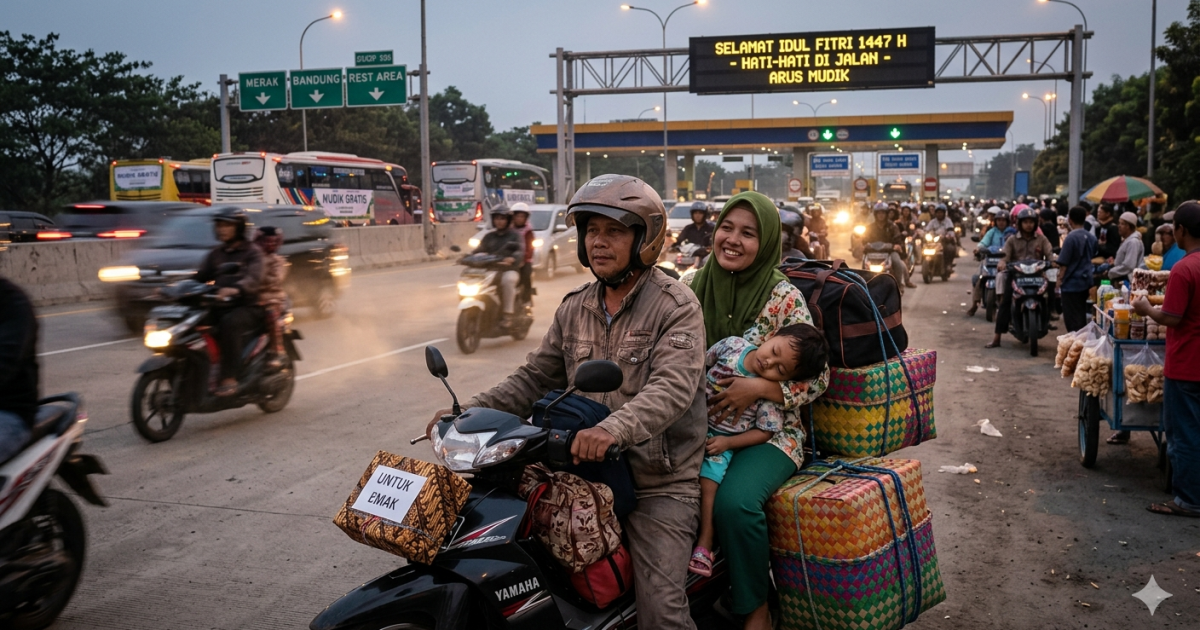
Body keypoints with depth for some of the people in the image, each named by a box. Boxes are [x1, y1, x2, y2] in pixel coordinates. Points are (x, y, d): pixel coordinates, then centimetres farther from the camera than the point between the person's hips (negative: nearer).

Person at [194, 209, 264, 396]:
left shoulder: (252, 252, 0)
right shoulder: (216, 253, 21)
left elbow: (254, 279, -18)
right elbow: (201, 276, 15)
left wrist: (235, 289, -40)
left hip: (247, 307, -6)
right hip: (221, 307, 6)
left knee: (229, 323, -36)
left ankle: (229, 378, -35)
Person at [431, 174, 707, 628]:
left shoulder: (676, 307, -8)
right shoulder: (575, 308, 12)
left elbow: (673, 387, -23)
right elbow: (534, 378, 14)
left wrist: (613, 428, -42)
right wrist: (468, 414, -1)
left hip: (658, 481, -5)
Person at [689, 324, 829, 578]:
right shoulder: (732, 345, -6)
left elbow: (764, 432, -8)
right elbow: (700, 364, 10)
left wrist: (727, 442, -16)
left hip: (723, 440, -4)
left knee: (709, 472, -25)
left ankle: (705, 540, -14)